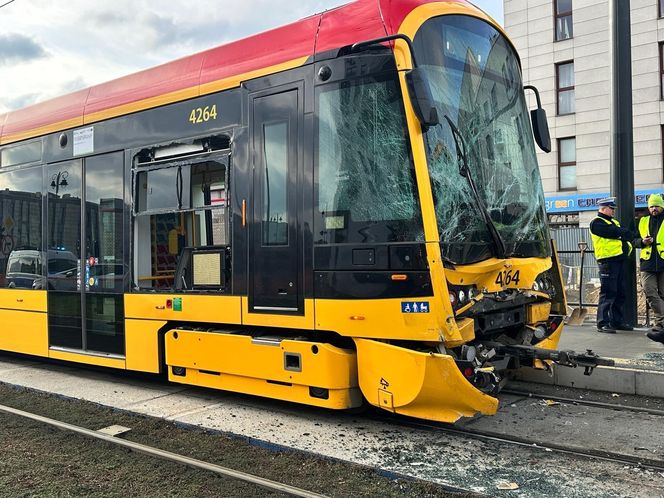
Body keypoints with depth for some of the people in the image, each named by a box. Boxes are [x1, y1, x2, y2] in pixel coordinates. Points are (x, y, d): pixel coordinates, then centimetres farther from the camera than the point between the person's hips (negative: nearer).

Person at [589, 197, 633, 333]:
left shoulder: (614, 222, 23)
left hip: (619, 260, 9)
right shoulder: (597, 223, -4)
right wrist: (623, 232, 1)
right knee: (608, 292, -10)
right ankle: (602, 323, -8)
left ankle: (617, 321, 19)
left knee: (620, 293, 10)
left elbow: (627, 235, 16)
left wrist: (627, 244, -4)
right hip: (607, 261, -8)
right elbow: (614, 233, -17)